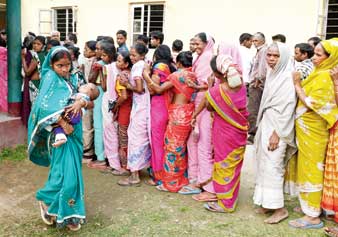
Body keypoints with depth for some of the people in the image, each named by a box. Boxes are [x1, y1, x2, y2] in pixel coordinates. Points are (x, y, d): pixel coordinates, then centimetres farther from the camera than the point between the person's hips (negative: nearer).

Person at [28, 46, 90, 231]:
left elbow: (91, 104, 7)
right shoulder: (50, 77, -6)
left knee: (73, 172, 9)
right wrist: (62, 123, -20)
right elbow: (43, 105, -17)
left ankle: (69, 213, 22)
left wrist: (82, 102, -15)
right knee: (64, 172, -8)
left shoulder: (73, 79, 10)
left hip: (75, 131, 5)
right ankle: (46, 199, 19)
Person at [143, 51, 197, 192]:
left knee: (172, 146, 1)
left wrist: (147, 77, -4)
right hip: (187, 113, 8)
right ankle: (181, 179, 26)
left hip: (178, 114, -8)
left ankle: (171, 182, 9)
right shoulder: (192, 75, 10)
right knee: (181, 147, 17)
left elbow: (159, 89, -14)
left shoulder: (178, 75, -12)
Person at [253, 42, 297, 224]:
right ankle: (267, 202, 23)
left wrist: (277, 134, -19)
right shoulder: (271, 74, 11)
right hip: (266, 124, 8)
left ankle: (280, 208, 5)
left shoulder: (287, 77, -15)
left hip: (277, 127, -8)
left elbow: (287, 108, -18)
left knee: (272, 166, -6)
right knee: (264, 165, 12)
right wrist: (261, 127, 16)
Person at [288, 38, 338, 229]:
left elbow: (311, 104, -23)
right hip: (307, 129, 9)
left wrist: (297, 85, -17)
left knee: (311, 169, -2)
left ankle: (313, 216, 7)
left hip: (312, 131, -9)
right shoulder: (319, 73, 10)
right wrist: (299, 84, 1)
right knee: (309, 168, 17)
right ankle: (310, 205, 29)